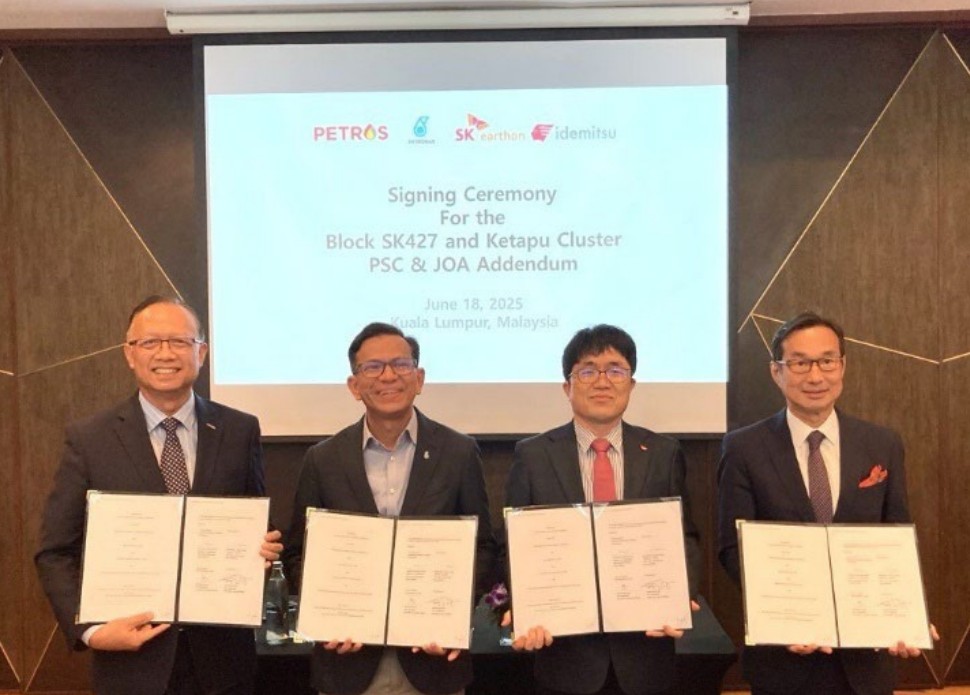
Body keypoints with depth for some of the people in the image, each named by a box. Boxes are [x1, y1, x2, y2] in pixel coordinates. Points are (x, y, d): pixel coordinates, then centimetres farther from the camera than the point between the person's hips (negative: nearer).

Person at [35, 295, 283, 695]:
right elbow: (55, 553, -2)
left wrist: (261, 548, -13)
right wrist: (90, 630, -14)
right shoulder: (88, 439, -5)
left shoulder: (240, 431, -2)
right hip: (131, 654, -1)